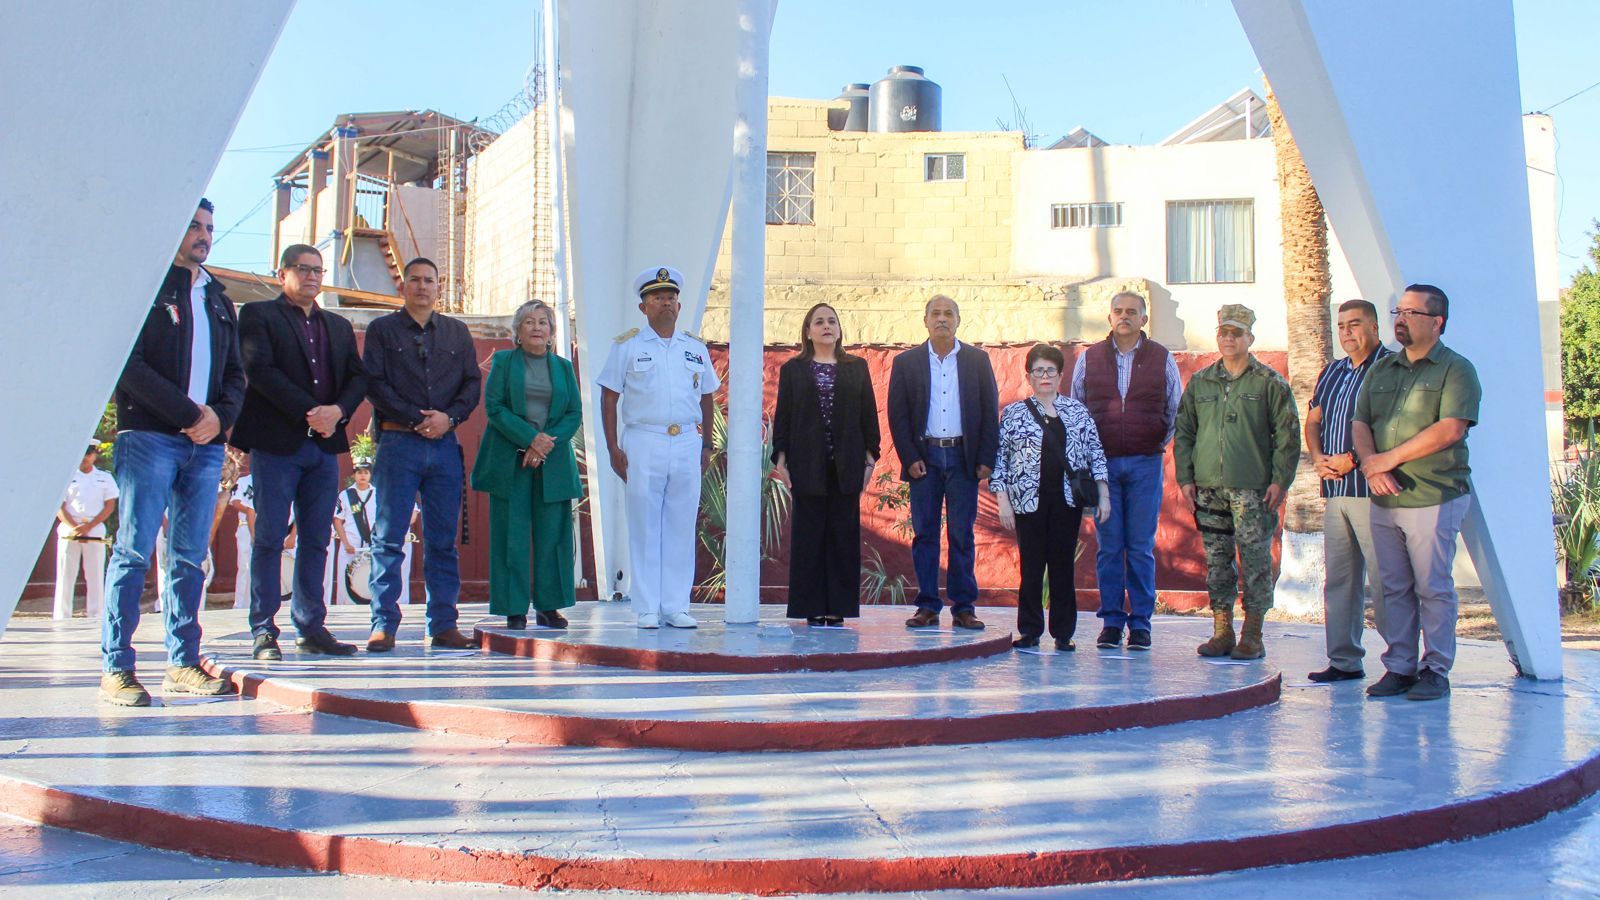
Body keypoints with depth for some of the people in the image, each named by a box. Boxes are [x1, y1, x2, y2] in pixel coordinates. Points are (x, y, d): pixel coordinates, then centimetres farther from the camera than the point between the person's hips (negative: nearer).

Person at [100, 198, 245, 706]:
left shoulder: (217, 299, 22)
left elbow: (235, 373, 19)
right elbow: (129, 365, -8)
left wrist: (219, 415, -1)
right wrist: (189, 413, -12)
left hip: (206, 442, 5)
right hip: (148, 437, -5)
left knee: (191, 558, 5)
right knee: (134, 552, -7)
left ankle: (183, 664, 8)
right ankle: (116, 668, -5)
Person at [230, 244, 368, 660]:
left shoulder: (339, 326, 21)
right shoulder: (258, 315, 4)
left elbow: (358, 377, 11)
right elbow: (260, 370, -9)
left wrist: (337, 411, -9)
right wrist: (310, 413, -15)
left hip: (324, 445, 5)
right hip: (276, 442, -5)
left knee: (316, 540, 6)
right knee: (270, 538, -2)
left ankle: (312, 628, 11)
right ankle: (264, 632, 2)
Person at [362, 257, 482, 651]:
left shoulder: (457, 332, 17)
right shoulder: (382, 330, 8)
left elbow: (472, 384, 11)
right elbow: (374, 385, -1)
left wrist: (449, 418, -7)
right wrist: (417, 420, -10)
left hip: (445, 444, 3)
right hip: (398, 442, -3)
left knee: (443, 540, 4)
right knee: (389, 538, -4)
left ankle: (444, 625, 7)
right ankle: (383, 625, -1)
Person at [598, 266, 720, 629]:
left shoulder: (696, 348, 14)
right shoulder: (627, 346, 5)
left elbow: (706, 399, 18)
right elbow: (609, 399, 3)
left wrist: (706, 446, 11)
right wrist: (613, 448, -5)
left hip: (687, 445, 3)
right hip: (643, 443, -3)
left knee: (681, 528, 3)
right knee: (644, 528, -1)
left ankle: (676, 607, 10)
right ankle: (647, 609, 5)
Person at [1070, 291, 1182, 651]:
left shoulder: (1162, 359, 6)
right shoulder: (1088, 358, 8)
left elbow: (1176, 409, 14)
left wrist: (1159, 444, 11)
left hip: (1145, 463, -1)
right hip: (1102, 463, 1)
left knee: (1141, 547, 1)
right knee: (1108, 546, 2)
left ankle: (1140, 622, 8)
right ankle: (1111, 621, 9)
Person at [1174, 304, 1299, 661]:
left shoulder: (1270, 383, 2)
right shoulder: (1199, 382, 12)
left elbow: (1287, 434, 0)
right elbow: (1183, 432, 14)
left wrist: (1281, 480, -7)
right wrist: (1185, 477, 6)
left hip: (1253, 488, -3)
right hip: (1208, 488, 4)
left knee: (1255, 561, -2)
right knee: (1216, 561, 7)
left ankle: (1252, 636, 5)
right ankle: (1222, 632, 14)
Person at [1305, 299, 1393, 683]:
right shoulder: (1332, 371, 19)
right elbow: (1313, 421, 22)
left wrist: (1353, 459, -15)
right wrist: (1318, 457, 3)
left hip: (1372, 489, -8)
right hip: (1334, 490, 8)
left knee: (1383, 579, -7)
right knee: (1338, 578, 9)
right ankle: (1344, 660, 15)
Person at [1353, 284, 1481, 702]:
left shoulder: (1456, 369, -2)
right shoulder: (1381, 370, 16)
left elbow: (1450, 429, -14)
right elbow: (1360, 423, 11)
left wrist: (1389, 458, -14)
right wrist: (1371, 463, -9)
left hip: (1434, 498, -5)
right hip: (1383, 498, 5)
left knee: (1433, 588, -1)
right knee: (1394, 588, 8)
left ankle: (1435, 671, 8)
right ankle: (1399, 667, 14)